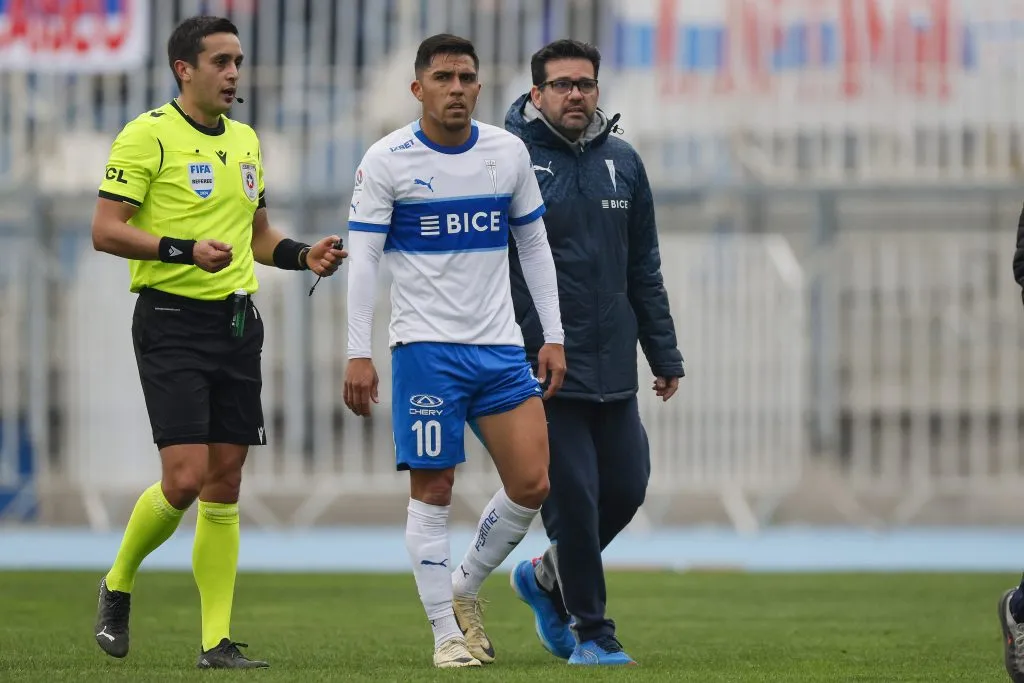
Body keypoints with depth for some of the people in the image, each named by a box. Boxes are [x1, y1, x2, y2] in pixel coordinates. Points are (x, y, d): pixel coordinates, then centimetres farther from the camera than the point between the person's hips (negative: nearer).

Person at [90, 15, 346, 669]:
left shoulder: (245, 140, 15)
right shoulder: (149, 135, -7)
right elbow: (105, 229, -12)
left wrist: (304, 254, 6)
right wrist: (185, 250, -23)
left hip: (237, 323, 7)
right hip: (171, 324, -7)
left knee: (224, 485, 4)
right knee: (185, 479, -13)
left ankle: (217, 641, 6)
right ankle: (118, 586, 13)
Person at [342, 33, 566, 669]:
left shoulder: (509, 152, 6)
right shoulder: (386, 161, -5)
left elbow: (535, 246, 14)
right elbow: (363, 259, -5)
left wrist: (554, 337, 9)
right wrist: (359, 354, -11)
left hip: (501, 347, 4)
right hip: (426, 347, -4)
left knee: (533, 485, -1)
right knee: (432, 491, -3)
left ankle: (465, 589, 20)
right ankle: (447, 632, 6)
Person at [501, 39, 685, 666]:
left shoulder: (623, 161, 10)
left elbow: (644, 271, 15)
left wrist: (665, 355, 12)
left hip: (614, 372, 5)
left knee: (626, 490, 7)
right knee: (574, 499, -4)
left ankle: (548, 578, 31)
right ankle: (592, 632, 9)